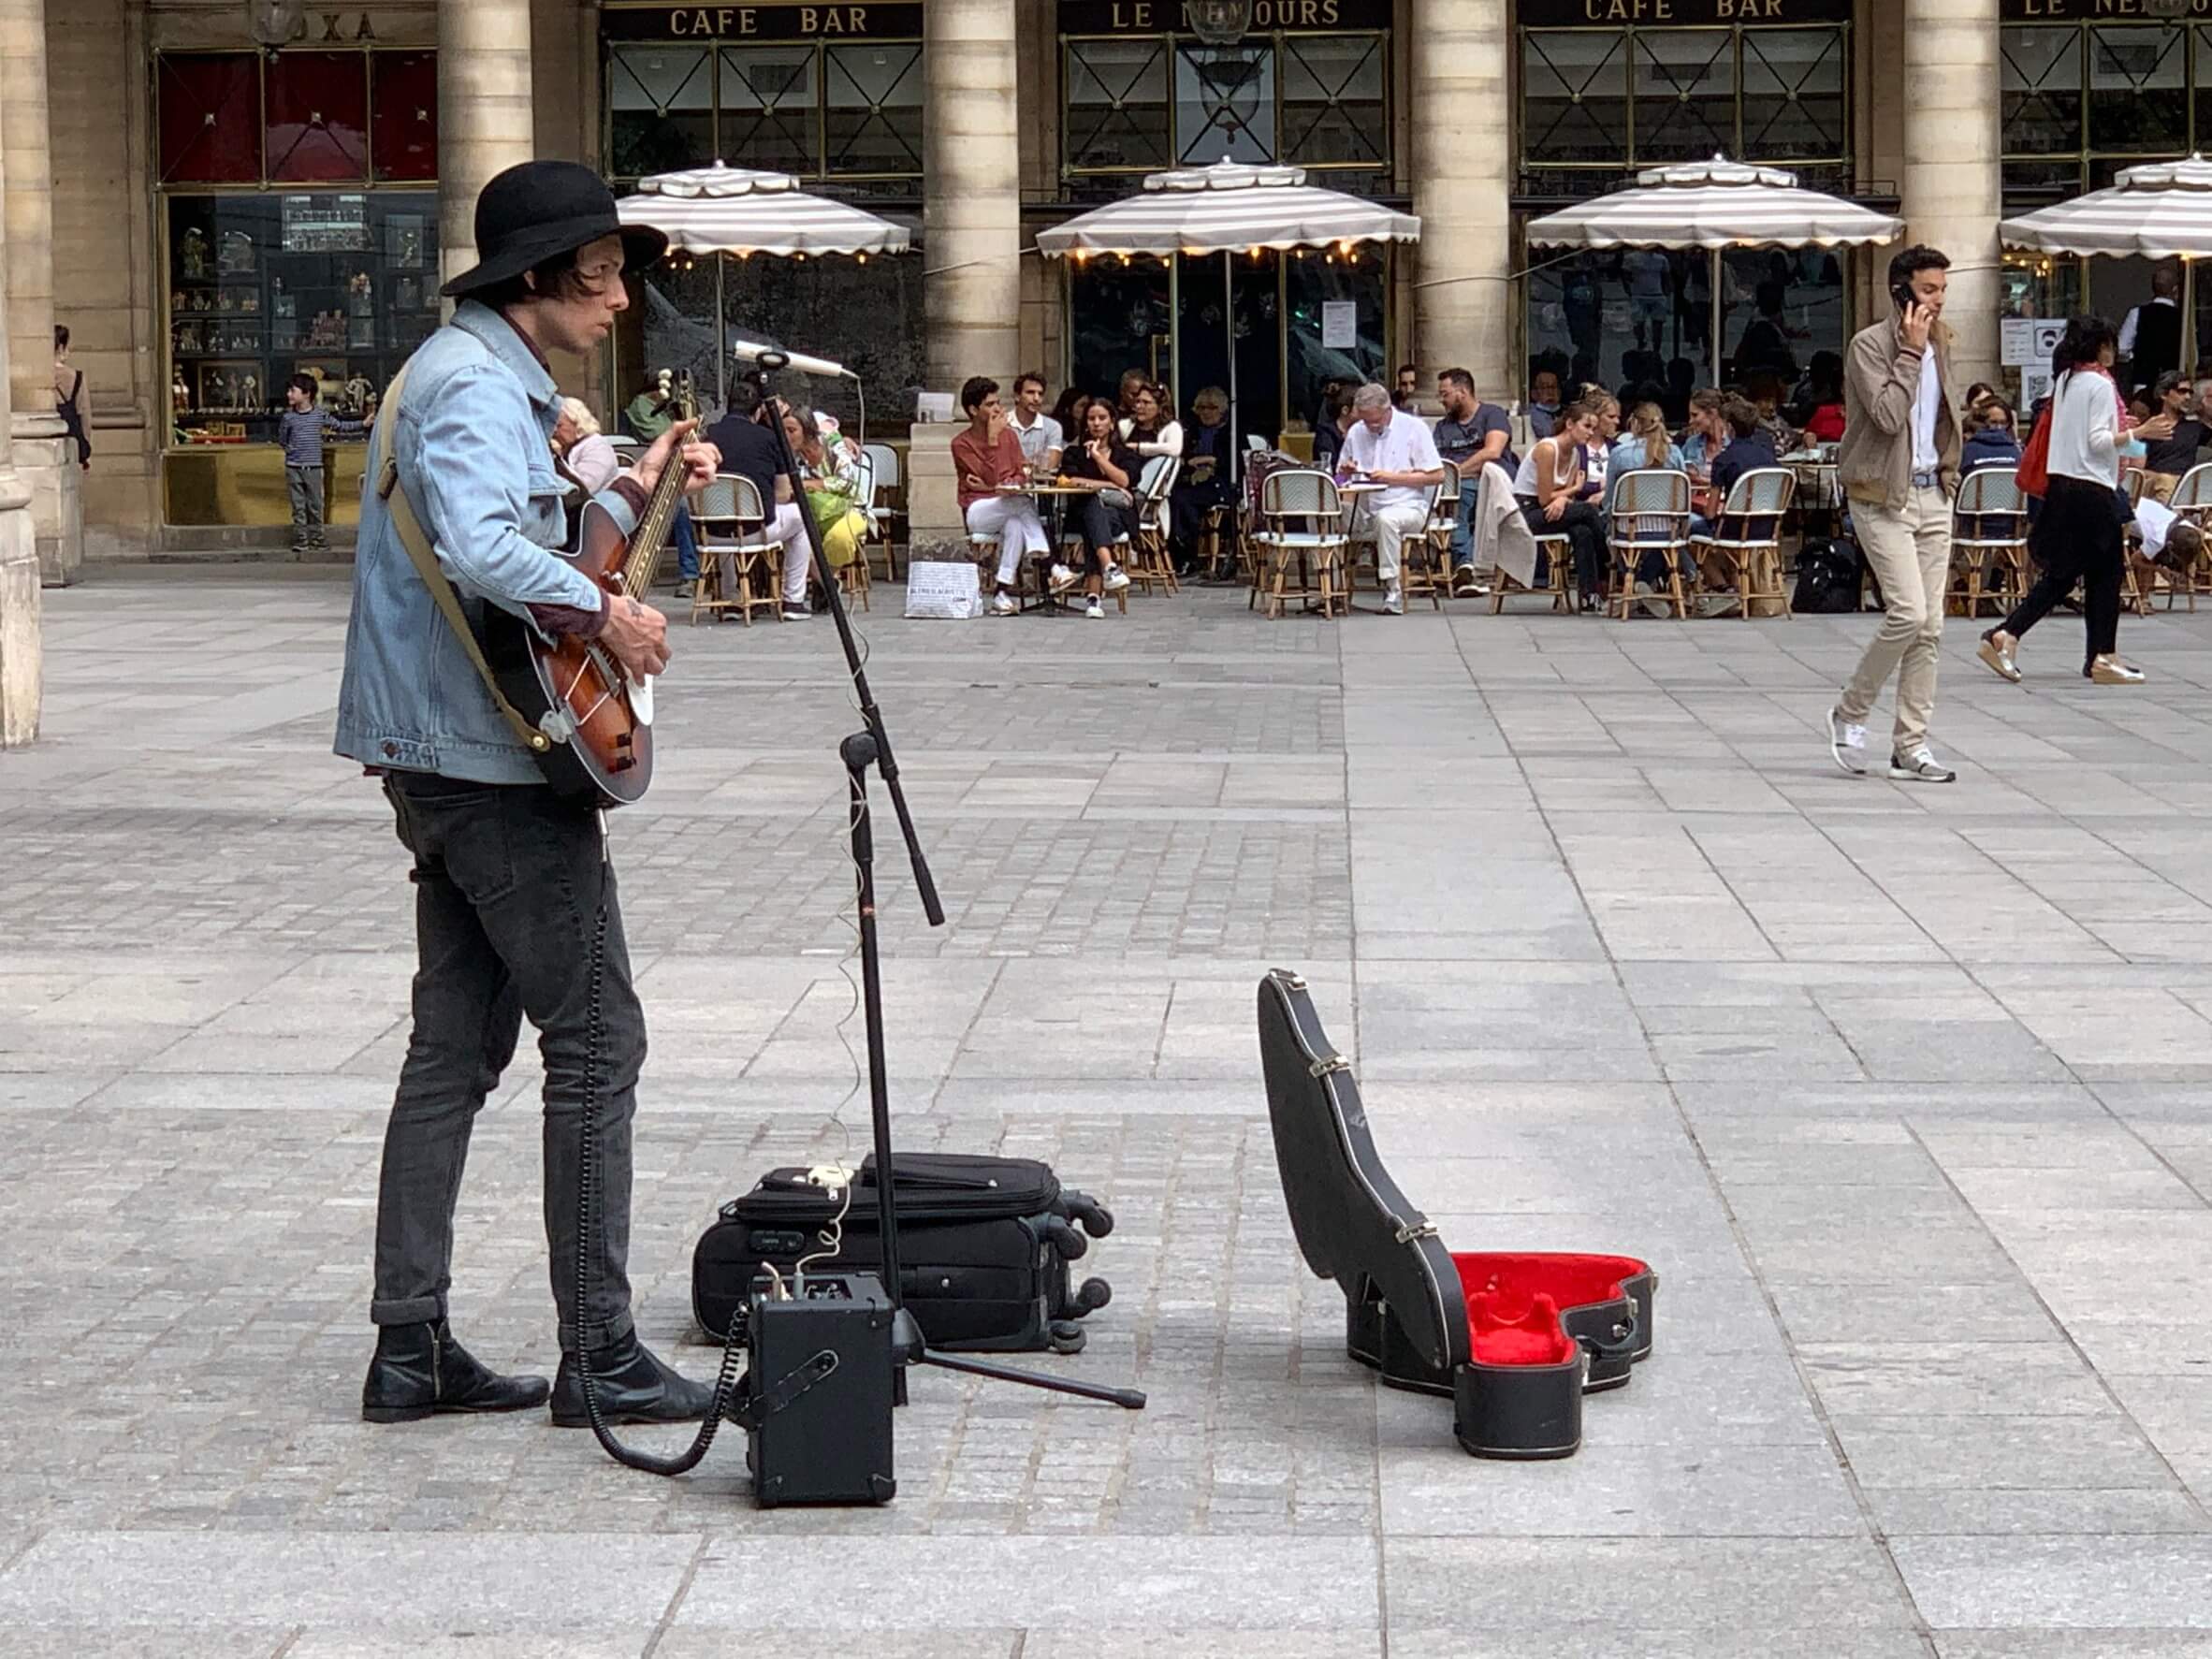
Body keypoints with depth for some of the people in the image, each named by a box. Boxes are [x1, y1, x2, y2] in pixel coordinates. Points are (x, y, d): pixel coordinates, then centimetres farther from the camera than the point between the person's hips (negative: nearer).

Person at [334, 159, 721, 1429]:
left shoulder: (487, 376, 18)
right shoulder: (479, 386, -16)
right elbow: (484, 553, -33)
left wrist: (633, 496, 14)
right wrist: (606, 614, -21)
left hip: (441, 765, 11)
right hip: (499, 763, -11)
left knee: (459, 1048, 11)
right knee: (596, 1039, -5)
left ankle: (413, 1348, 13)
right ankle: (600, 1356, -2)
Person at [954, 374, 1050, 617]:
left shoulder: (1009, 435, 11)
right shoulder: (962, 444, -3)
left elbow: (1022, 475, 6)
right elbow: (991, 479, -14)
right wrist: (992, 440, -16)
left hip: (1009, 504, 4)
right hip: (978, 511, -4)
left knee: (1016, 524, -35)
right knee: (1024, 503, -34)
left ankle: (1003, 592, -36)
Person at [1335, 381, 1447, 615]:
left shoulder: (1414, 428, -1)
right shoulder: (1356, 432, 13)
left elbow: (1436, 475, -5)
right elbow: (1340, 476, 22)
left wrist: (1392, 478, -12)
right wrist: (1346, 472, -4)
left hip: (1408, 506, -4)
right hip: (1367, 510, 4)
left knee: (1385, 518, -39)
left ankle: (1393, 596, -34)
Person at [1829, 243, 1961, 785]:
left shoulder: (1939, 345, 15)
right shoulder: (1869, 345, -9)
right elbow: (1887, 415, -22)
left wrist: (1948, 471, 16)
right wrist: (1910, 353, -18)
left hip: (1932, 495, 7)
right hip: (1883, 497, -7)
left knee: (1930, 626, 3)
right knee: (1908, 612, -18)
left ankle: (1911, 745, 8)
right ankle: (1850, 713, 1)